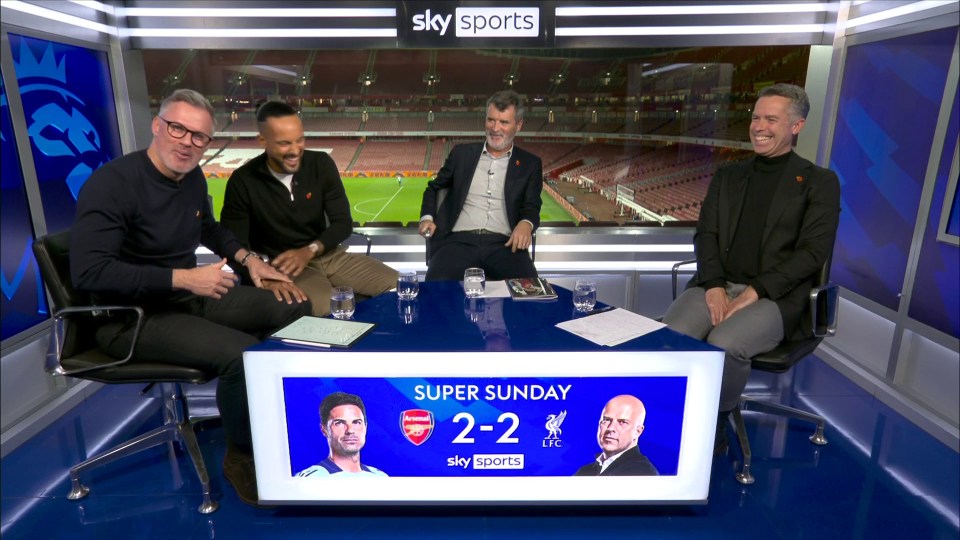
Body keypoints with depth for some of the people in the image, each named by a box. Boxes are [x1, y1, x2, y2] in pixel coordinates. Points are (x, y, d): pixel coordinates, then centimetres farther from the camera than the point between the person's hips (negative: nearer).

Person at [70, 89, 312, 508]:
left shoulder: (192, 177, 3)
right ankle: (243, 457, -4)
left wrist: (247, 257, 10)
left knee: (298, 309, 5)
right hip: (133, 317, -8)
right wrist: (182, 278, -29)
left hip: (192, 295, 8)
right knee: (243, 353, -32)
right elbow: (88, 272, -27)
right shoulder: (112, 183, -19)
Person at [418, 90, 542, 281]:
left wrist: (526, 223, -17)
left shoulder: (530, 164, 16)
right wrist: (427, 217, 5)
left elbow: (531, 207, 8)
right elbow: (434, 188, 26)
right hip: (460, 240, 0)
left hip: (503, 244, 0)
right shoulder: (462, 153, 19)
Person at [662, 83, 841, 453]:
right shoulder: (727, 176, 18)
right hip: (718, 286, 3)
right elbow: (705, 235, 10)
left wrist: (755, 291, -16)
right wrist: (714, 286, -9)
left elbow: (813, 251, -4)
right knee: (667, 335, -26)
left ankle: (712, 431, -5)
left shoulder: (819, 182, 7)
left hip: (774, 297, -3)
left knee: (724, 346, -33)